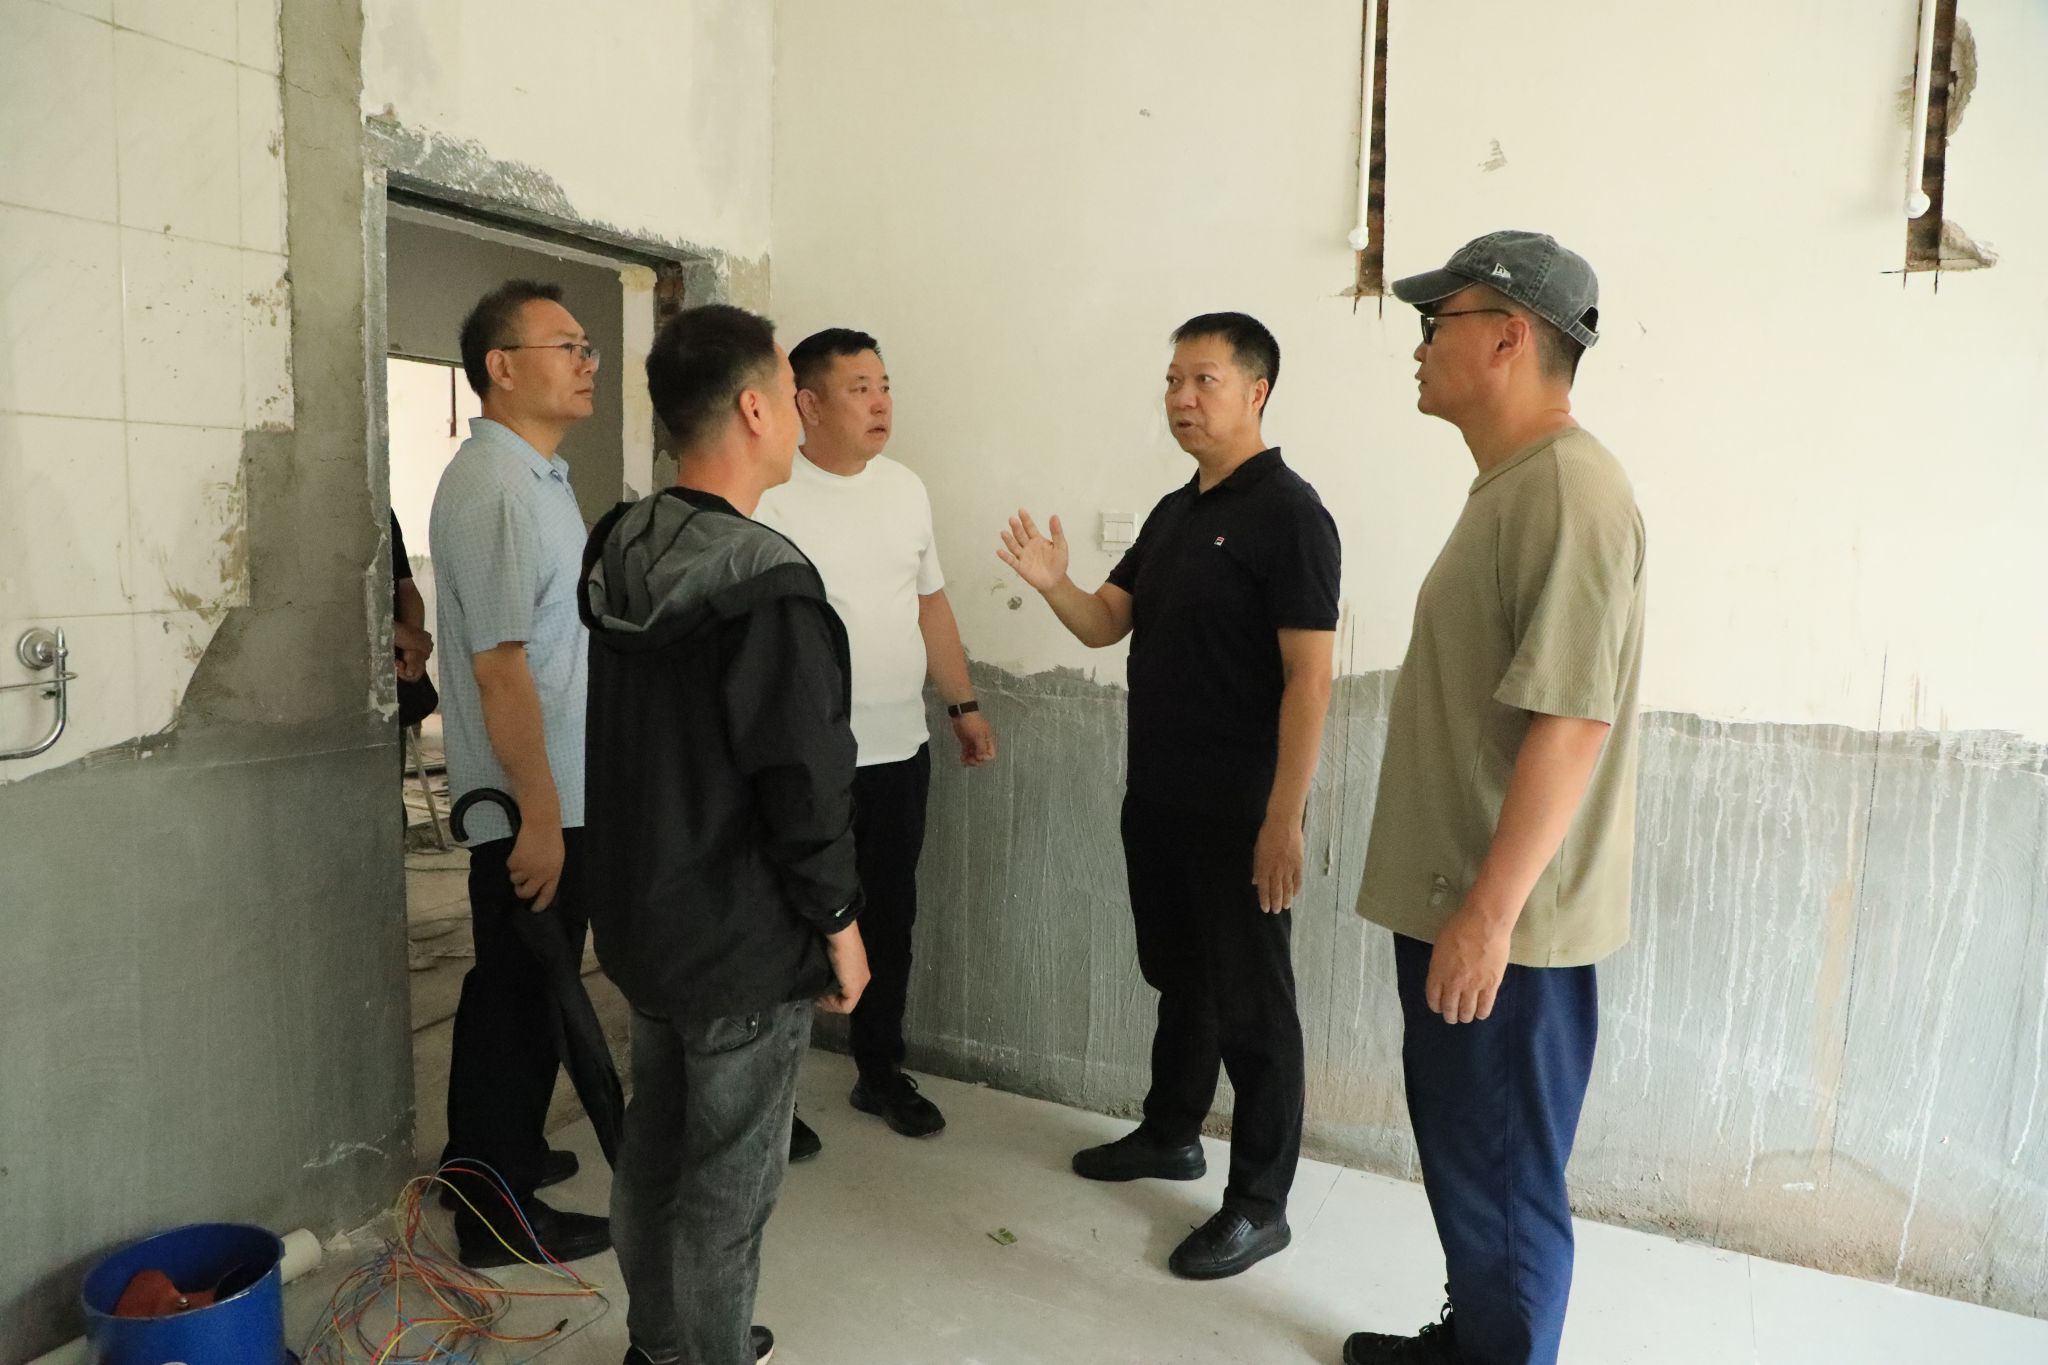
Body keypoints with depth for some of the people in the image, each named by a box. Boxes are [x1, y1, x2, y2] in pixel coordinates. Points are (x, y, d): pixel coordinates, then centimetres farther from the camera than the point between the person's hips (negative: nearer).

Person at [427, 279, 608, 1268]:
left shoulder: (539, 476, 13)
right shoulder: (495, 487, -19)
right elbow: (499, 665, -24)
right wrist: (539, 815, -23)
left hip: (561, 790, 10)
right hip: (530, 803, -10)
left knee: (530, 992, 21)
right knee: (516, 999, 3)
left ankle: (508, 1154, 37)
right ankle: (496, 1216, 18)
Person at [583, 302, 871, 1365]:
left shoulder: (619, 552, 2)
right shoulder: (769, 584, -24)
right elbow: (804, 783, -22)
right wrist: (839, 922, -9)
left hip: (639, 917, 9)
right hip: (747, 941, -8)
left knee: (652, 1142, 22)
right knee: (729, 1177, 8)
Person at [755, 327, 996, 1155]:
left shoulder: (905, 488, 8)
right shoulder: (769, 496, -12)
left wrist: (964, 705, 14)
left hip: (901, 750, 6)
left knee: (889, 920, 17)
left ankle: (880, 1072, 35)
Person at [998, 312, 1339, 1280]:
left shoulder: (1287, 512, -14)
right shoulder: (1174, 512, 12)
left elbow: (1308, 678, -18)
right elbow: (1104, 624, 12)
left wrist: (1284, 820, -22)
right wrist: (1051, 583, -10)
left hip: (1240, 812, -8)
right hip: (1157, 796, 8)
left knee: (1250, 1002, 3)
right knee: (1178, 974, 21)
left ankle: (1258, 1206, 17)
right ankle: (1171, 1133, 39)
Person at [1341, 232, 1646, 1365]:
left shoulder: (1567, 491, -18)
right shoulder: (1508, 485, 14)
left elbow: (1573, 718, -25)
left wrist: (1490, 910, -24)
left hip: (1502, 923, -10)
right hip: (1455, 899, 10)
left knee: (1503, 1179, 6)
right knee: (1462, 1149, 22)